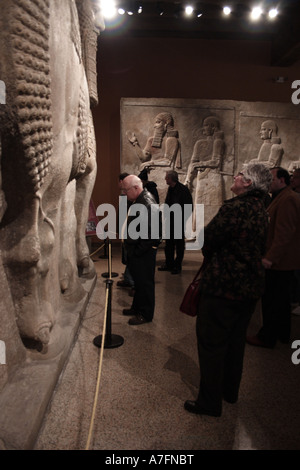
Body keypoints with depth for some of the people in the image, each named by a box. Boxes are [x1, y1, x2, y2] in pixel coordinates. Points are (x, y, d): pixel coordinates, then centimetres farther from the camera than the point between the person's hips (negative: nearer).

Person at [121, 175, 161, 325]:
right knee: (138, 280, 21)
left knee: (144, 283, 4)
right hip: (135, 251, 10)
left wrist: (137, 251, -20)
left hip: (144, 253, -10)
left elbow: (150, 233, -26)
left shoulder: (148, 204, -22)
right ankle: (137, 307, 38)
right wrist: (130, 249, 14)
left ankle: (145, 314, 19)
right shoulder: (137, 201, 10)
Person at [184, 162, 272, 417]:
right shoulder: (262, 211, 6)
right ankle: (230, 391, 40)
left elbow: (207, 241, -17)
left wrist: (211, 255, 5)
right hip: (251, 288, 9)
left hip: (222, 287, -9)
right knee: (236, 341, 22)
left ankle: (210, 401, 20)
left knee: (211, 344, 6)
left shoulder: (234, 207, -21)